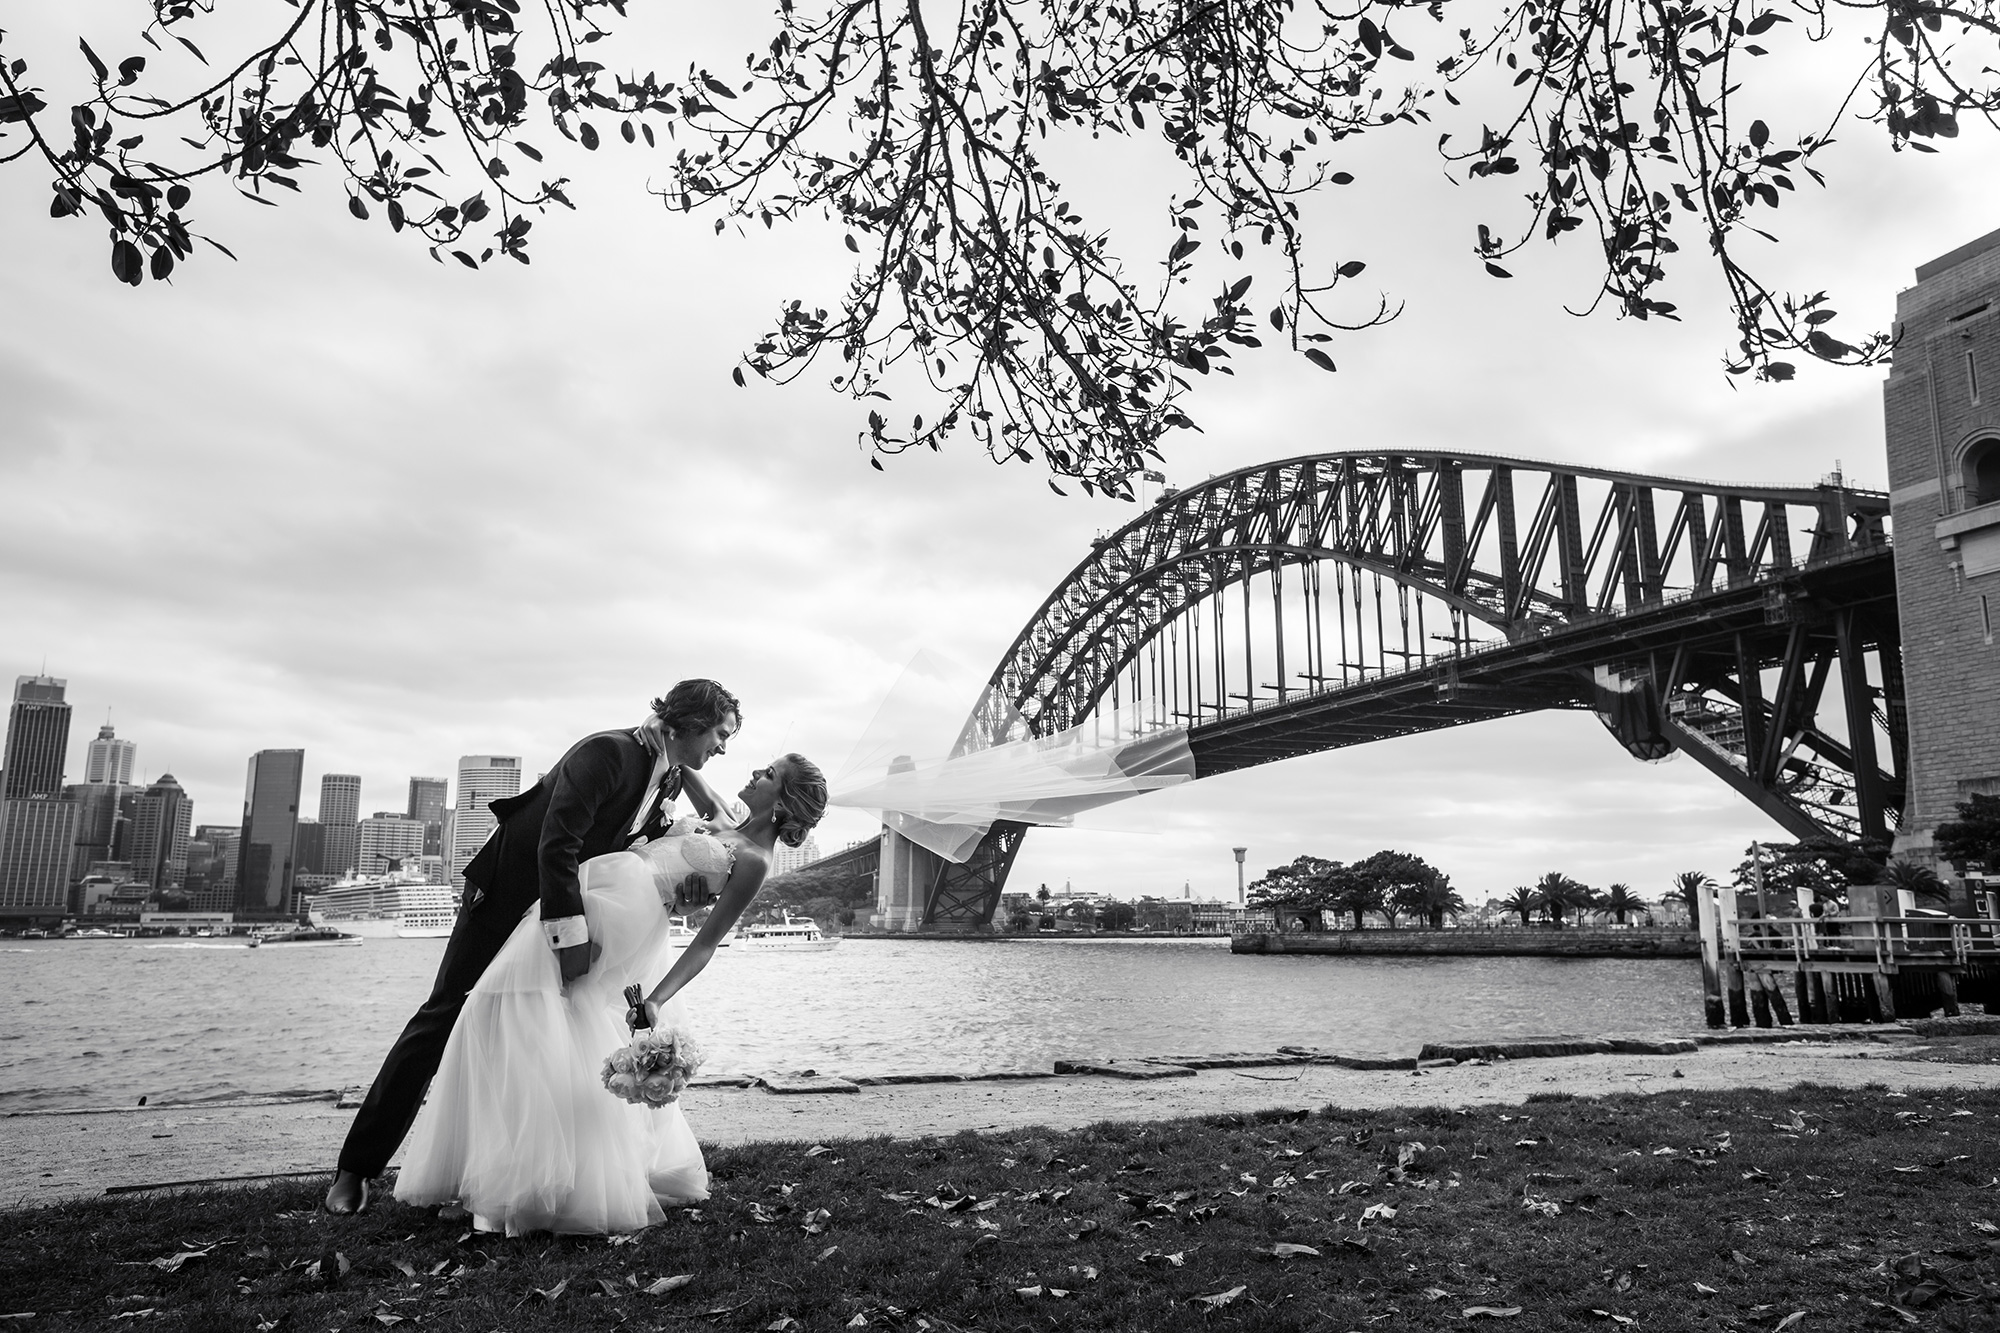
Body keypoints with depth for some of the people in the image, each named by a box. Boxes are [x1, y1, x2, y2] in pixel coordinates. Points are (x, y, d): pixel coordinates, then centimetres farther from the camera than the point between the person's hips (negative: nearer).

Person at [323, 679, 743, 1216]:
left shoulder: (671, 778, 0)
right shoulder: (607, 751, -27)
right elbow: (557, 844, -32)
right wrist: (572, 932, -36)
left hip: (571, 894, 8)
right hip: (509, 887, -8)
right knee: (447, 1014, -2)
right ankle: (357, 1166, 8)